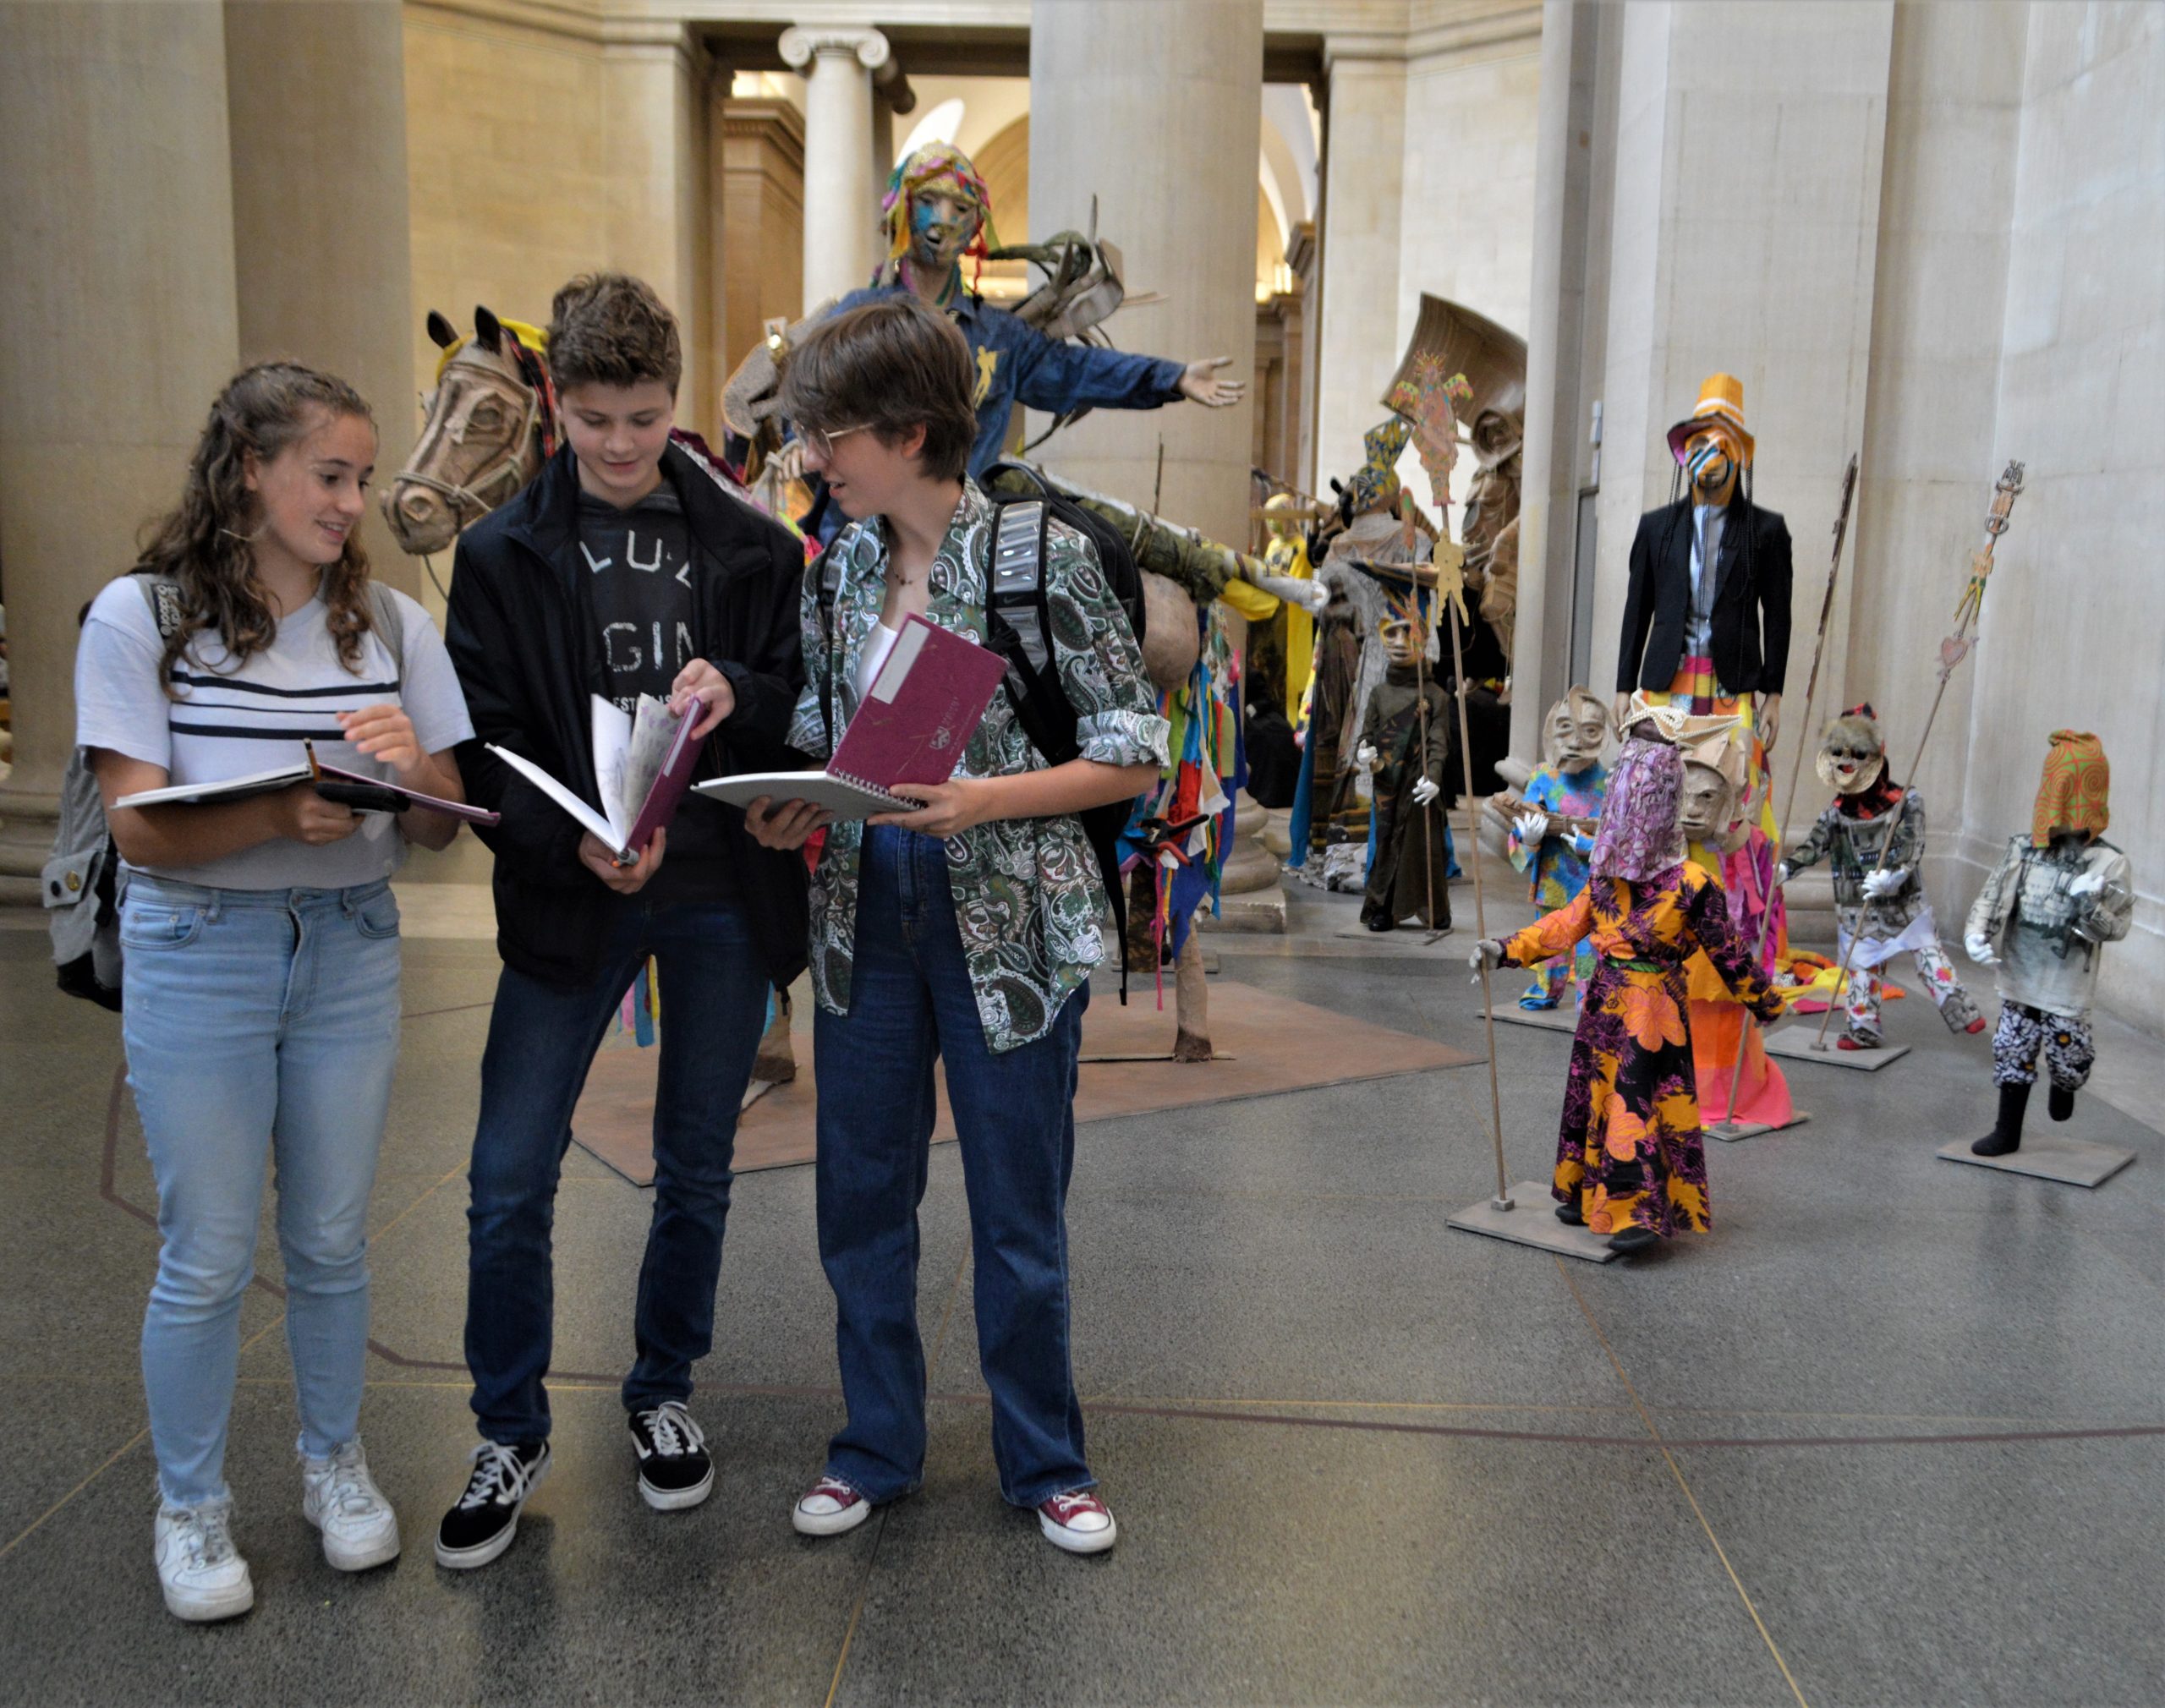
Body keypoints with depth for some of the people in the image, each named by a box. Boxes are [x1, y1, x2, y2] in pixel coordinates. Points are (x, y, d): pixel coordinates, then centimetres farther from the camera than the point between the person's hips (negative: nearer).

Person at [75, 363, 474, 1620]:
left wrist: (410, 764, -18)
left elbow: (446, 824, 4)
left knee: (332, 1237, 13)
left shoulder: (391, 622, 5)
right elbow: (139, 828, -11)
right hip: (198, 955, -2)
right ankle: (192, 1504, 28)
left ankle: (335, 1461, 35)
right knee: (208, 1257, 6)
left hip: (352, 951, 3)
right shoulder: (140, 617, -4)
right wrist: (282, 814, -29)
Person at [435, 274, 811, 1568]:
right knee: (511, 1179, -2)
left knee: (698, 1168, 12)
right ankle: (512, 1434, 20)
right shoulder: (505, 555, 2)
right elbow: (485, 745, -3)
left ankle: (665, 1392, 35)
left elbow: (808, 712, 3)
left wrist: (737, 692, -19)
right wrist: (574, 837, -21)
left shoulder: (752, 547, 3)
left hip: (724, 892, 1)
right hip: (569, 894, 0)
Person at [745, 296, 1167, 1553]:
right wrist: (796, 799, -5)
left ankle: (1047, 1462, 30)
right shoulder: (839, 562, 5)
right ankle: (878, 1449, 33)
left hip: (1009, 919, -5)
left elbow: (1136, 753, -11)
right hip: (865, 912, 5)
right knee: (861, 1196, 13)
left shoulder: (1044, 556, -12)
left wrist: (989, 799, -23)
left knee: (1021, 1212, 8)